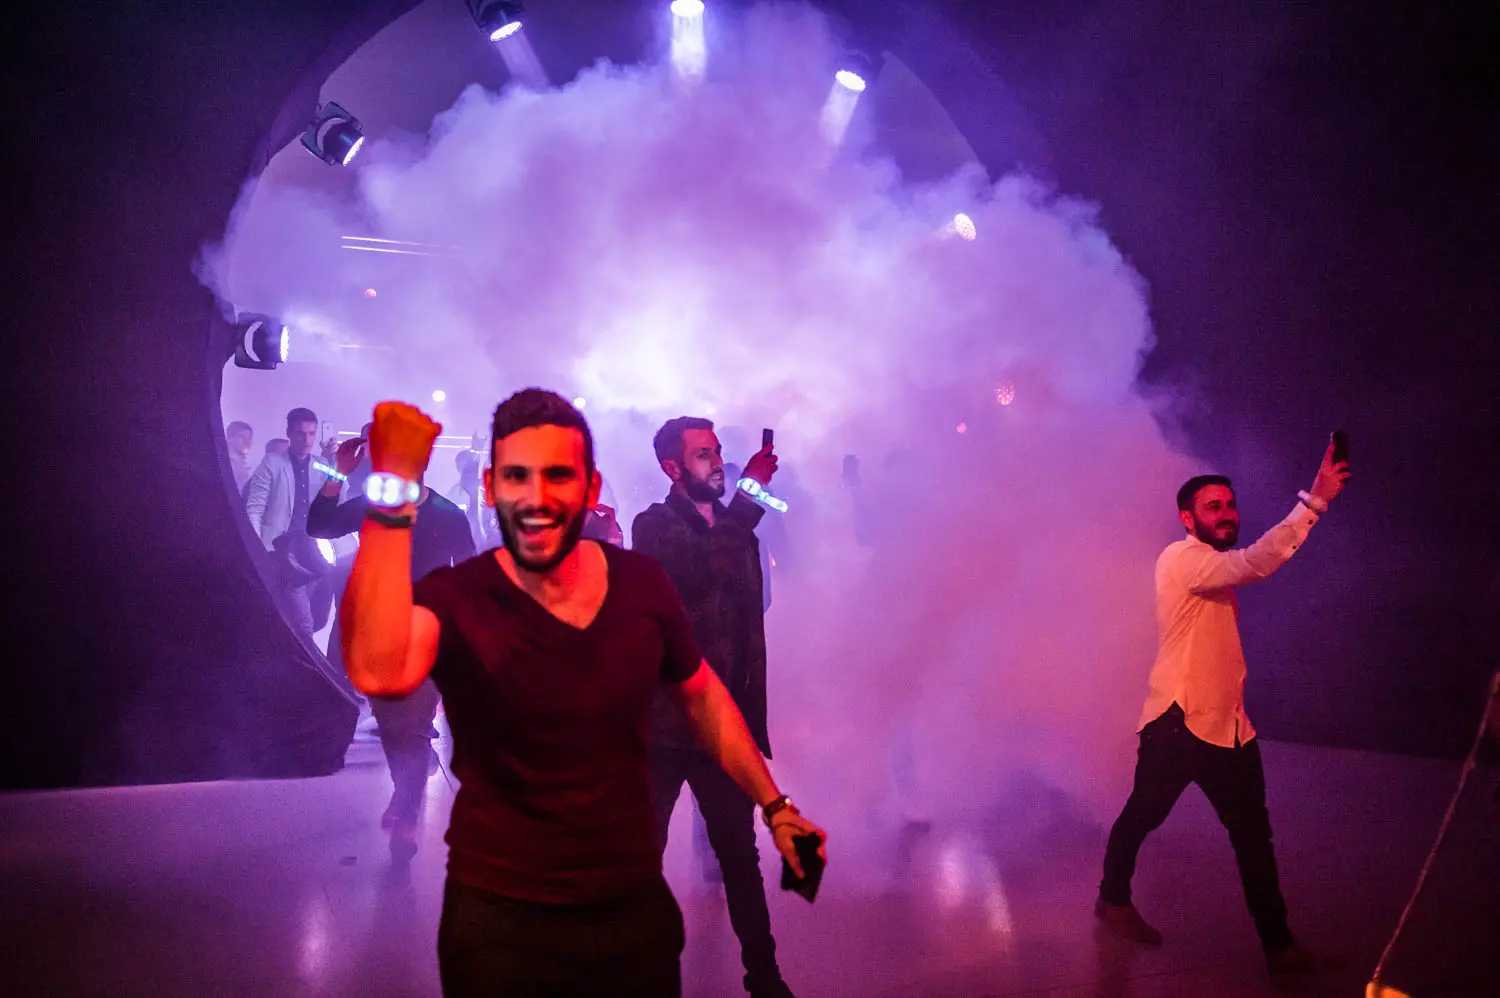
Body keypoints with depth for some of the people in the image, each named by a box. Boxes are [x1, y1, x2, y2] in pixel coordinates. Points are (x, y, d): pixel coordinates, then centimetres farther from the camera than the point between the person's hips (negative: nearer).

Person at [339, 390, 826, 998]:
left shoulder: (642, 583, -6)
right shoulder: (454, 600, -16)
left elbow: (701, 694, 10)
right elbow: (379, 673, -38)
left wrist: (774, 804, 10)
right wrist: (394, 496, -37)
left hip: (636, 905, 3)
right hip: (500, 921, -3)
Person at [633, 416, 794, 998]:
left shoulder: (739, 530, 12)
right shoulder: (653, 525, -4)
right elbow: (697, 570, -25)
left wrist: (753, 719, 14)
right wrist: (749, 498, -23)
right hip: (663, 724, -4)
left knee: (740, 854, 11)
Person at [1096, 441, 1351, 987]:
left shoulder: (1215, 567, 17)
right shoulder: (1181, 559, -14)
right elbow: (1254, 563, -31)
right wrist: (1314, 500, -35)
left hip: (1227, 724, 8)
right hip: (1178, 722, -8)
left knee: (1253, 833, 6)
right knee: (1143, 815, 9)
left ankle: (1278, 945, 12)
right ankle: (1114, 898, 31)